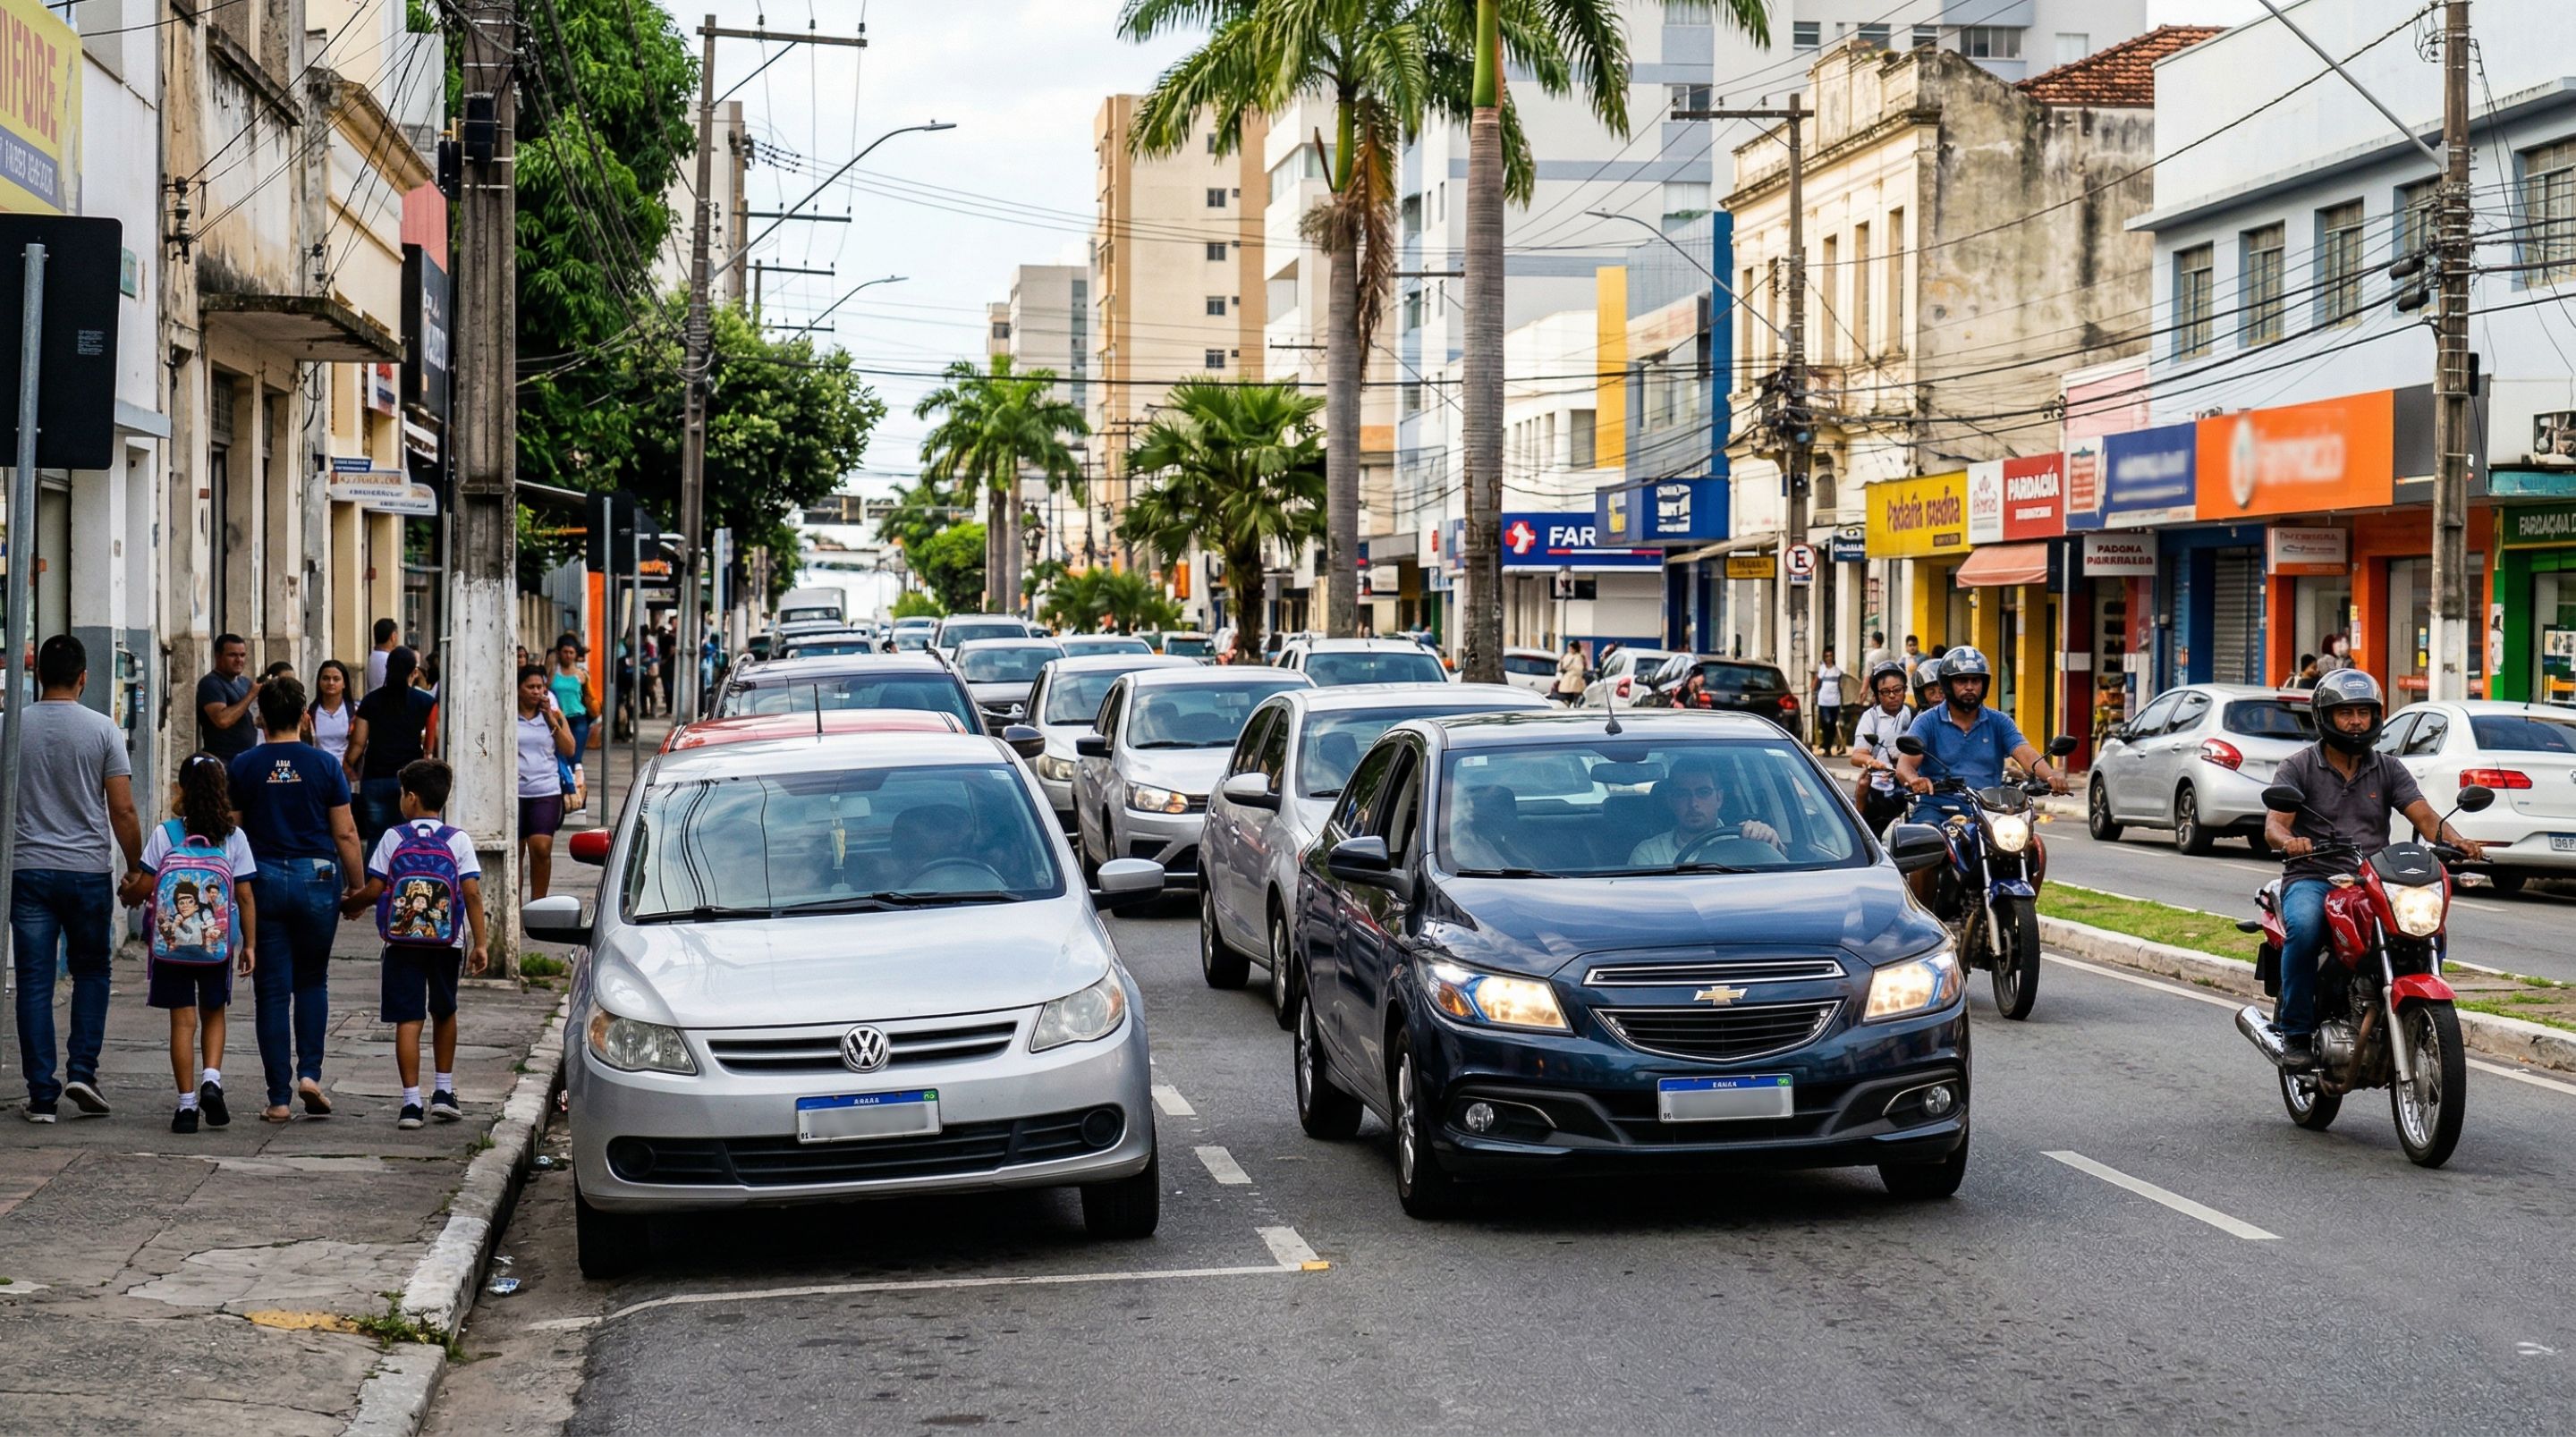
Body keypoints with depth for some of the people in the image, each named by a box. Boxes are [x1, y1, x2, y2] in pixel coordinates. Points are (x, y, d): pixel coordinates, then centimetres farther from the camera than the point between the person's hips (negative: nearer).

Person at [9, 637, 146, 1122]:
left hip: (28, 870, 1)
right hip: (89, 869, -1)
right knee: (91, 972, 16)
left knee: (35, 982, 4)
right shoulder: (102, 729, -4)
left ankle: (41, 1095, 3)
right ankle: (82, 1071, 2)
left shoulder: (11, 726, -1)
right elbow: (122, 811, -6)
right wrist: (137, 869, 5)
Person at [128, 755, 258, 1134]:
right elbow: (245, 896, -2)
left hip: (171, 943, -1)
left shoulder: (165, 835, -7)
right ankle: (211, 1079, -3)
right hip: (219, 944, 1)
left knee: (183, 1019, 4)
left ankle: (187, 1103, 3)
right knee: (213, 1013, 18)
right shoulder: (233, 837, -3)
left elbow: (142, 888, -5)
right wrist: (250, 945, 4)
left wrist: (126, 893, 18)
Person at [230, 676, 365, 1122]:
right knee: (312, 981, 17)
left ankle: (279, 1098, 3)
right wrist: (356, 885, 8)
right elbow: (346, 834, -2)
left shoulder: (243, 767, 0)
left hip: (263, 880, 0)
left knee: (272, 990, 4)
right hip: (317, 878, 0)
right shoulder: (325, 766, -2)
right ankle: (309, 1072, 0)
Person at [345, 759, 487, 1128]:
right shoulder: (458, 840, 1)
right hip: (446, 942, 1)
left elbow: (374, 890, -2)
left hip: (402, 941, -1)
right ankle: (444, 1091, 23)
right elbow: (472, 893, -7)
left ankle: (411, 1101, -7)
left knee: (408, 1020, -1)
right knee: (444, 1013, 20)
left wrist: (349, 906, 18)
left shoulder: (393, 838, -1)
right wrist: (480, 944, -4)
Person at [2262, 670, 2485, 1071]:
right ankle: (2296, 1032, -22)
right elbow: (2273, 824, -9)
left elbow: (2424, 816, 2)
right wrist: (2288, 840, -34)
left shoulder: (2388, 770, 15)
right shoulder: (2297, 768, 5)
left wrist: (2456, 841, -20)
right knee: (2304, 927, -37)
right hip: (2312, 878, -3)